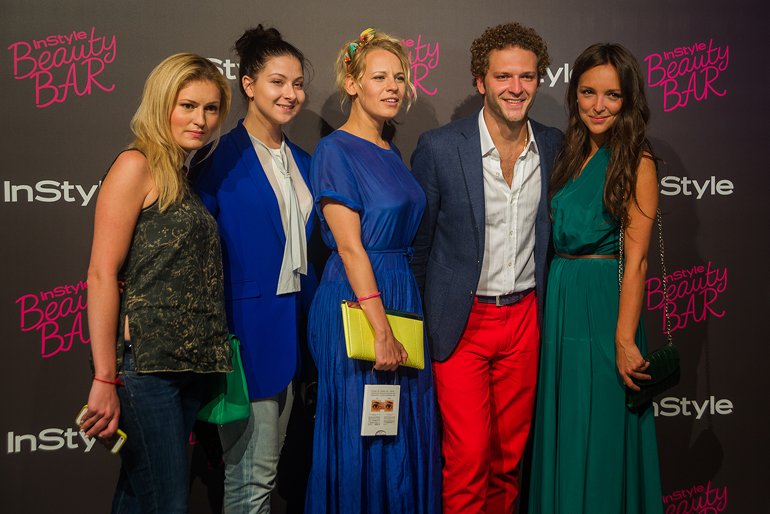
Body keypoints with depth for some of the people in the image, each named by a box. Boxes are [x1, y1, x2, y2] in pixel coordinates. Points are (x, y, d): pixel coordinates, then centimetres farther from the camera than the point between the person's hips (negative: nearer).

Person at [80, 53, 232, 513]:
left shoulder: (186, 177, 17)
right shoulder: (137, 165, -6)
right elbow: (102, 274, -13)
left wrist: (206, 363, 8)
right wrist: (105, 379, -17)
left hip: (187, 365, 7)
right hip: (145, 362, -7)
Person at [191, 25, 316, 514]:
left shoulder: (301, 161, 12)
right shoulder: (221, 159, -10)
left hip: (293, 323, 7)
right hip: (247, 324, -7)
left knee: (266, 468, 17)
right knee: (251, 475, 0)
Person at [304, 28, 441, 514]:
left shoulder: (391, 154, 13)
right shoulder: (335, 151, -10)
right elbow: (350, 246, -17)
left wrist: (396, 324, 10)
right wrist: (380, 328, -21)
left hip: (402, 296, 8)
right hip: (356, 300, -8)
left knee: (407, 433, 13)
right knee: (361, 435, 3)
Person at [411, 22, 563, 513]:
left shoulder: (553, 145, 2)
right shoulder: (439, 147, -10)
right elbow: (416, 242, -2)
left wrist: (541, 303, 13)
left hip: (525, 317, 4)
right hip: (463, 321, -3)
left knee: (511, 452, 14)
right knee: (468, 456, -2)